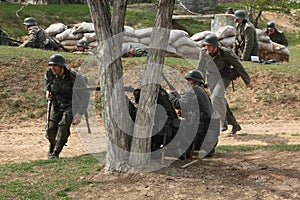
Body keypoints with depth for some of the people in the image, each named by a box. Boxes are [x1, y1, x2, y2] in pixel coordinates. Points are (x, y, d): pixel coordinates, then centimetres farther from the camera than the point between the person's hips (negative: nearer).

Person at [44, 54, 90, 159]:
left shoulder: (74, 76, -30)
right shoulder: (49, 72, -16)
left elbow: (85, 95, -24)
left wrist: (79, 114, -29)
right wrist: (47, 90, -4)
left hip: (71, 105, -4)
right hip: (57, 104, 4)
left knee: (63, 127, -21)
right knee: (51, 129, -6)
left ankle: (56, 152, -4)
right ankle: (52, 146, 27)